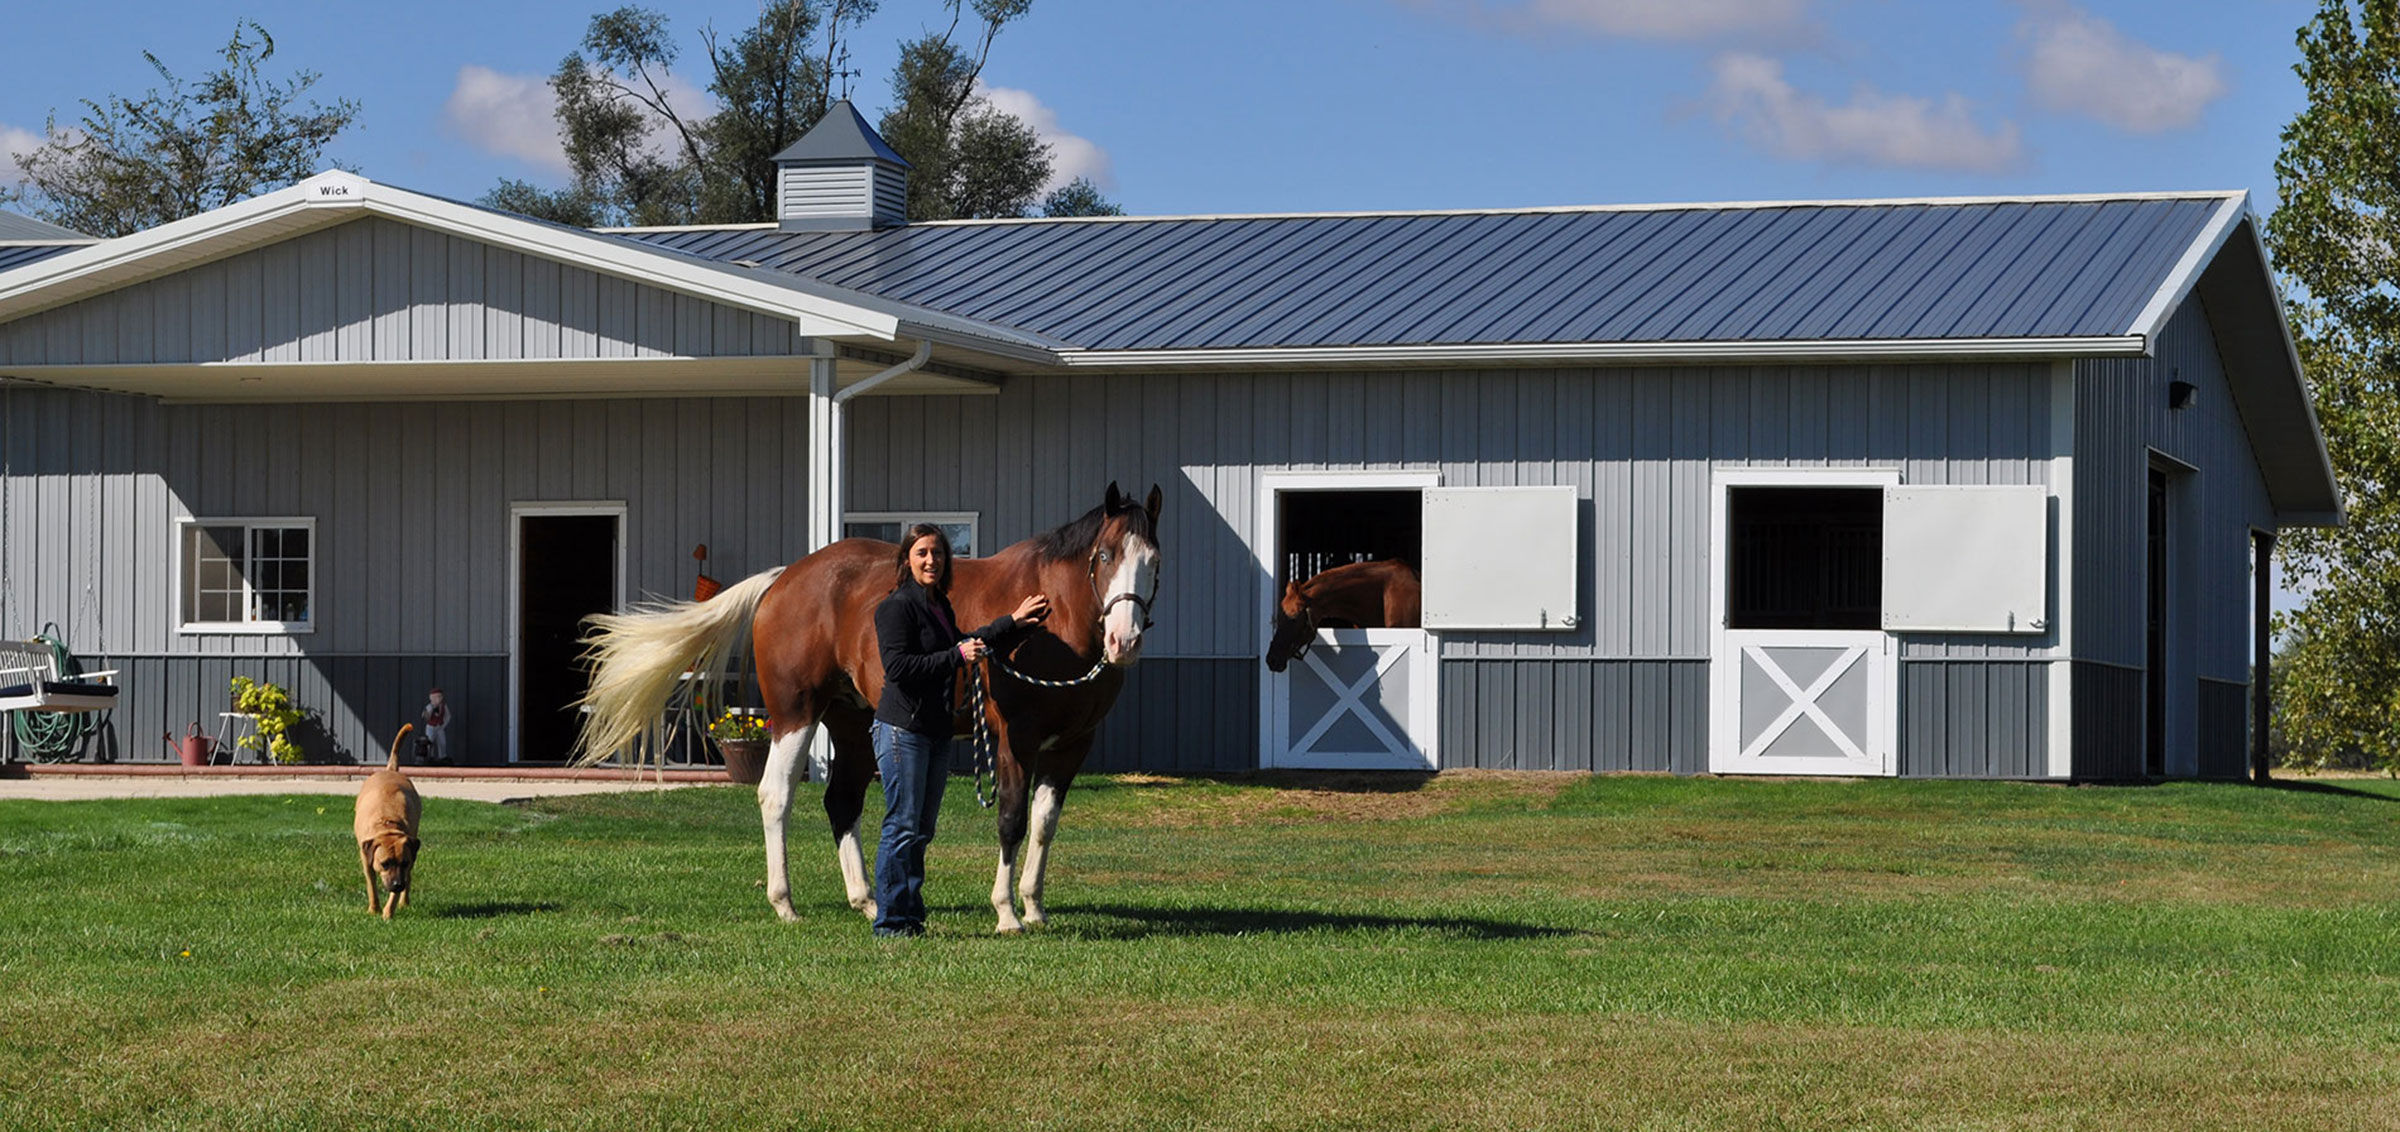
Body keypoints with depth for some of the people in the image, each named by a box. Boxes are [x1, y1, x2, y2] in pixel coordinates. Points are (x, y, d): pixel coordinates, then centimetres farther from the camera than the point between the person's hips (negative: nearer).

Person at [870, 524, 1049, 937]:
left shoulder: (940, 605, 15)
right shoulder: (897, 607, -12)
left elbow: (962, 642, 32)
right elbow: (898, 667, -20)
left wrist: (1012, 624, 31)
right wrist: (957, 656, -20)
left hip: (937, 729, 9)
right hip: (902, 728, -9)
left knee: (921, 830, 11)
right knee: (903, 827, -8)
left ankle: (911, 916, 16)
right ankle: (889, 921, -4)